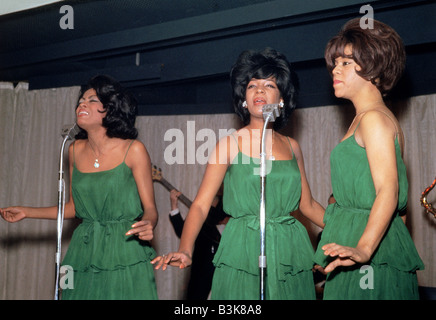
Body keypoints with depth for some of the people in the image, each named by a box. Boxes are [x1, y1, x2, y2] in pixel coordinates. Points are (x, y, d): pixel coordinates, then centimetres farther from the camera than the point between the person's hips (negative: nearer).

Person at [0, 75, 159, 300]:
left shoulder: (133, 150, -9)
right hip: (84, 253, 4)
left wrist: (147, 225, -29)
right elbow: (74, 207, 14)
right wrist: (26, 212, 17)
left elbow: (150, 208, -7)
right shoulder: (76, 150, 5)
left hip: (125, 257, -4)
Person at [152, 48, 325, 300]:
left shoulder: (292, 147, 10)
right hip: (243, 253, -4)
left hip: (290, 252, 4)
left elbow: (308, 204, 18)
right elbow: (201, 205, -8)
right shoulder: (230, 144, -2)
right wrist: (185, 251, -23)